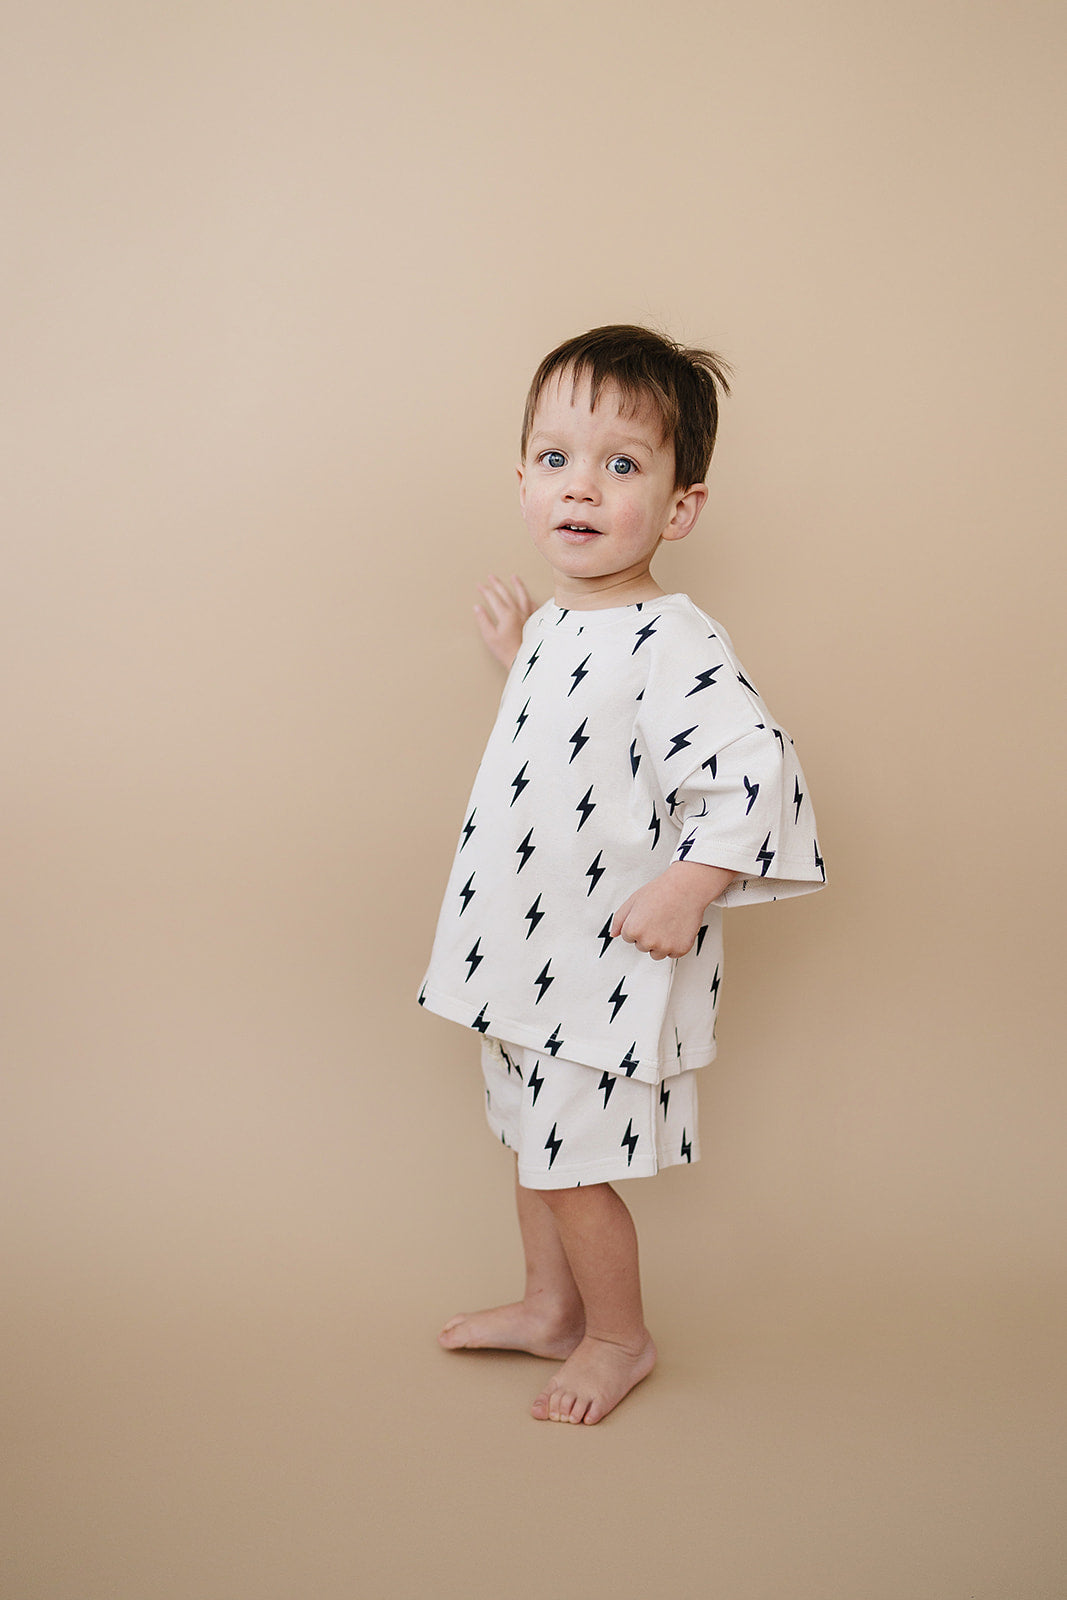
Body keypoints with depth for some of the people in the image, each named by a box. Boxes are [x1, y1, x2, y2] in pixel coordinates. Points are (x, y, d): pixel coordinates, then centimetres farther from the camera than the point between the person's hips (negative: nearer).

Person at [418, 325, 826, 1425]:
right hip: (528, 958, 9)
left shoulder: (670, 647, -23)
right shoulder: (560, 625, 6)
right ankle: (550, 1306, 44)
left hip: (607, 972, -9)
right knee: (532, 1143, 23)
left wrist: (685, 891, -27)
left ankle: (620, 1339, 30)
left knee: (573, 1167, 6)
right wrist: (517, 653, 18)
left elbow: (758, 773, -29)